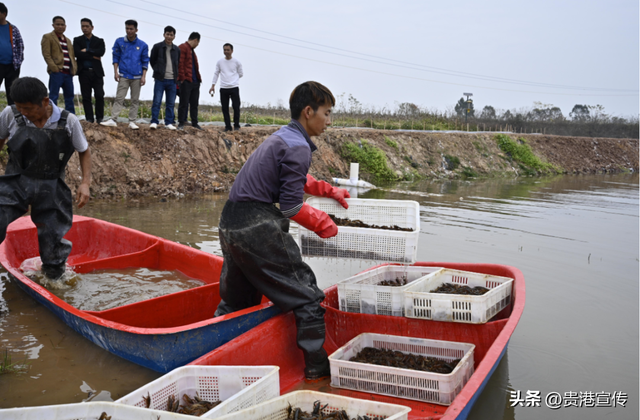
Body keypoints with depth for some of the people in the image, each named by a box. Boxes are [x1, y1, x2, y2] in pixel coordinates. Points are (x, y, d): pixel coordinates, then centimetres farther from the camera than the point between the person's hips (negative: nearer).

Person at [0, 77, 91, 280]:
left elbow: (84, 151, 4)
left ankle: (54, 276, 31)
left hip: (50, 187, 0)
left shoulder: (68, 122, -10)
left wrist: (85, 182, -7)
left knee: (52, 238, 6)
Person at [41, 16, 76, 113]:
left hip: (68, 72, 6)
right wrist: (54, 68, -16)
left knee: (69, 97, 8)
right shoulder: (47, 37, 4)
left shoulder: (68, 40, 24)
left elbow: (72, 56, 25)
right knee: (53, 96, -7)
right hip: (57, 72, -6)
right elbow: (46, 54, -6)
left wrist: (74, 68, 8)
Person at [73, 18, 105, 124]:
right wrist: (93, 56, -8)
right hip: (84, 72, 0)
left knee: (99, 96, -8)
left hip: (96, 72, 0)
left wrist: (87, 50, -8)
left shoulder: (99, 41, 11)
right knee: (86, 97, 0)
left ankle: (100, 118, 3)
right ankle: (89, 119, 3)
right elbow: (77, 53, -6)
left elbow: (101, 52, -9)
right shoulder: (77, 40, 11)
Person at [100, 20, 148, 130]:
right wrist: (115, 72, -1)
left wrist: (143, 76, -1)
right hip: (123, 76, -1)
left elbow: (145, 62, 5)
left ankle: (132, 122, 9)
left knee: (135, 100, 4)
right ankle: (113, 120, -7)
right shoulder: (119, 42, 3)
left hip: (137, 77, 1)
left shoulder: (143, 45, 3)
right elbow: (116, 57, 7)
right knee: (119, 98, -6)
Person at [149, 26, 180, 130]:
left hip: (172, 80, 3)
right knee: (157, 102, -6)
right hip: (160, 79, -3)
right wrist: (158, 71, 3)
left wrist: (176, 75, 10)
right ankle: (154, 122, -3)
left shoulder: (177, 50, 12)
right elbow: (152, 61, 9)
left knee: (171, 103, 5)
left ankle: (169, 122, 11)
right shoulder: (157, 47, 3)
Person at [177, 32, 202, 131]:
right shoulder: (183, 47, -6)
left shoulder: (192, 50, 23)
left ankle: (194, 123, 17)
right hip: (186, 81, -9)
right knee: (184, 103, -5)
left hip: (195, 81, 9)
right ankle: (181, 124, 0)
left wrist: (198, 78, 13)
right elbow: (180, 64, -14)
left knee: (194, 103, 11)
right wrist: (182, 78, -18)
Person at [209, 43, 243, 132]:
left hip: (234, 88, -2)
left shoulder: (236, 62, 5)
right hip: (223, 88, 2)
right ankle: (228, 126, 9)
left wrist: (233, 78, 8)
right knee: (225, 108, 2)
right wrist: (213, 85, 7)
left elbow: (240, 74, 14)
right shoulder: (219, 62, 9)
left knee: (236, 107, -6)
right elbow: (216, 74, 13)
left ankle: (236, 125, 7)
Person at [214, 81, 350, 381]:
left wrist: (329, 191, 31)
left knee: (235, 301, 23)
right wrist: (323, 224, 0)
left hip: (230, 222, 10)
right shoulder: (298, 147, -11)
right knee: (306, 297, 3)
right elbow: (291, 207, -15)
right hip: (258, 228, -10)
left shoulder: (280, 137, 19)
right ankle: (316, 366, 11)